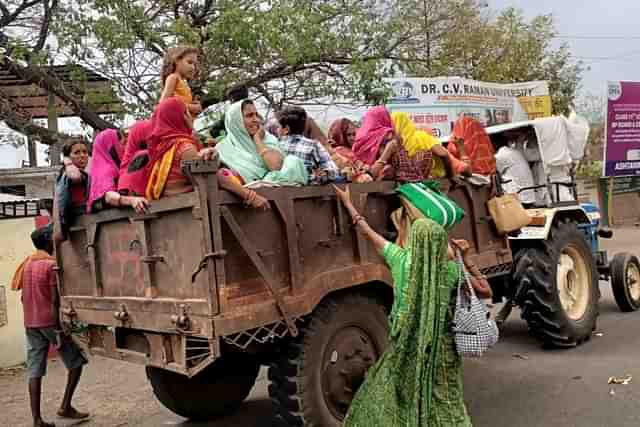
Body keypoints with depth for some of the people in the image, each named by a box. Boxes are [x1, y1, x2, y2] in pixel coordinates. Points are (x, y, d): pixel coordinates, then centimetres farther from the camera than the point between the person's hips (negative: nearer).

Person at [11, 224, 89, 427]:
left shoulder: (26, 264, 12)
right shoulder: (52, 264, -12)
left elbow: (23, 297, 17)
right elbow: (55, 301, -17)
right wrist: (59, 330, -17)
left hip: (30, 324, 7)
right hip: (50, 322, -7)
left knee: (34, 372, 5)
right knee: (76, 361, 8)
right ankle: (65, 406, 7)